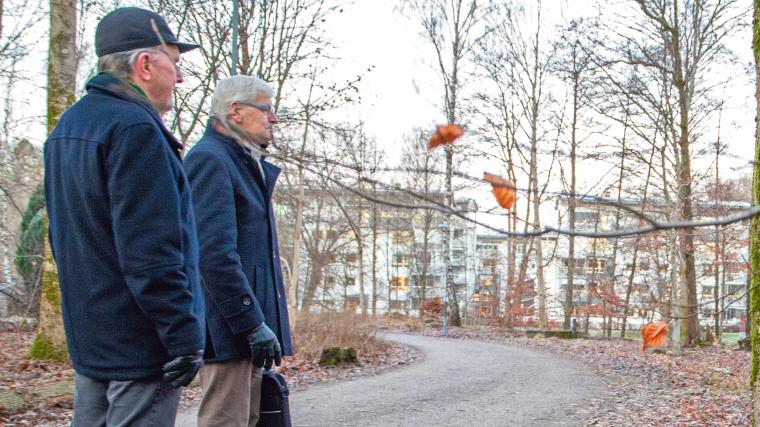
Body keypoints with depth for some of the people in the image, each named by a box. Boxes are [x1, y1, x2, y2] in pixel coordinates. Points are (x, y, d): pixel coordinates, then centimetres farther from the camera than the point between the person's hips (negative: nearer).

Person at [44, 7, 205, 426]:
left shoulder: (67, 128, 14)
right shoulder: (134, 128, -18)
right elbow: (150, 250, -24)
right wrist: (184, 334, -20)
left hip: (88, 337, 10)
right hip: (140, 344, -10)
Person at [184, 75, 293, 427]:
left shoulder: (247, 164, 20)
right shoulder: (209, 159, -12)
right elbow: (215, 253, -22)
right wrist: (253, 323, -22)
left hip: (246, 326, 10)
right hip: (230, 330, -10)